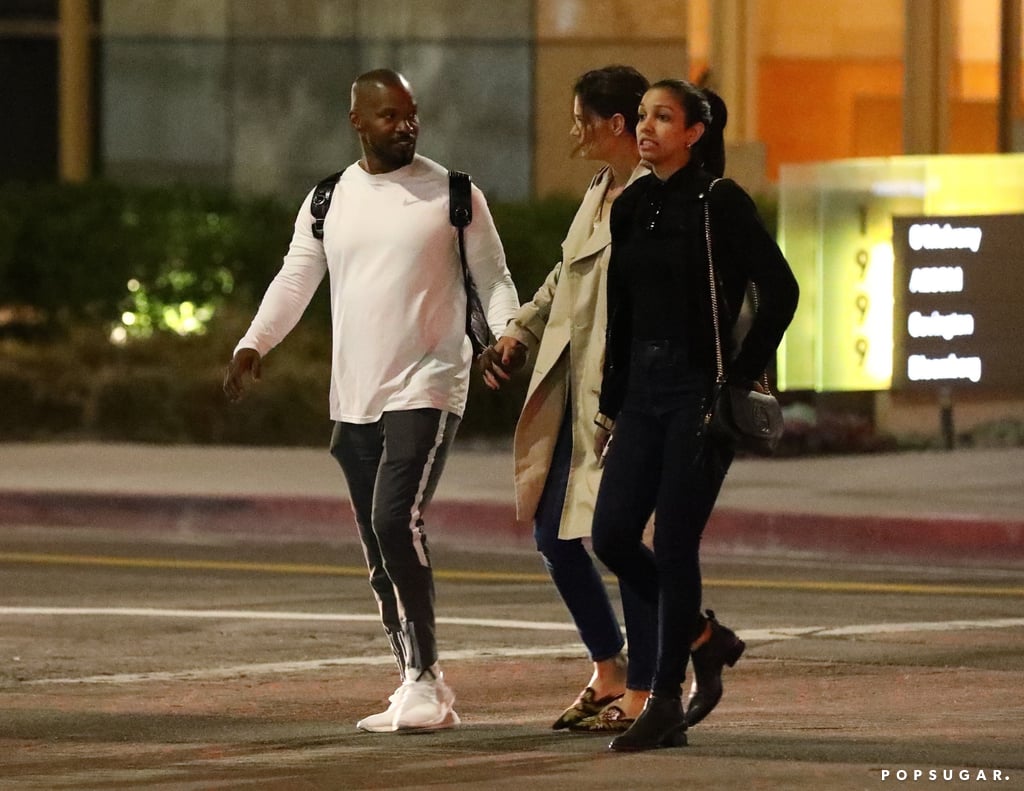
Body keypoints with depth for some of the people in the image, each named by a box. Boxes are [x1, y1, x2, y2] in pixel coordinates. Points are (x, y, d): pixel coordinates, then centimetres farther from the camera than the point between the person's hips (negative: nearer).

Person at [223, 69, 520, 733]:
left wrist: (504, 332, -18)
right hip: (354, 398, 5)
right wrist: (254, 343, -7)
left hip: (426, 389, -5)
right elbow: (295, 280, 8)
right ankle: (422, 688, 16)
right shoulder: (328, 202, 10)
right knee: (379, 547, 7)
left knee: (396, 519, -21)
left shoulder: (454, 196, 0)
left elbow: (492, 277, 1)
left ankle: (423, 677, -15)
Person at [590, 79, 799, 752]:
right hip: (644, 392, 7)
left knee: (675, 544, -5)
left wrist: (742, 375, -11)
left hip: (701, 393, -7)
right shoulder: (631, 208, 11)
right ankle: (705, 637, 22)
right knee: (613, 535, -1)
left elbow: (781, 291, -12)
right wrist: (611, 405, 15)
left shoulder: (722, 204, -8)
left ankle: (666, 705, 4)